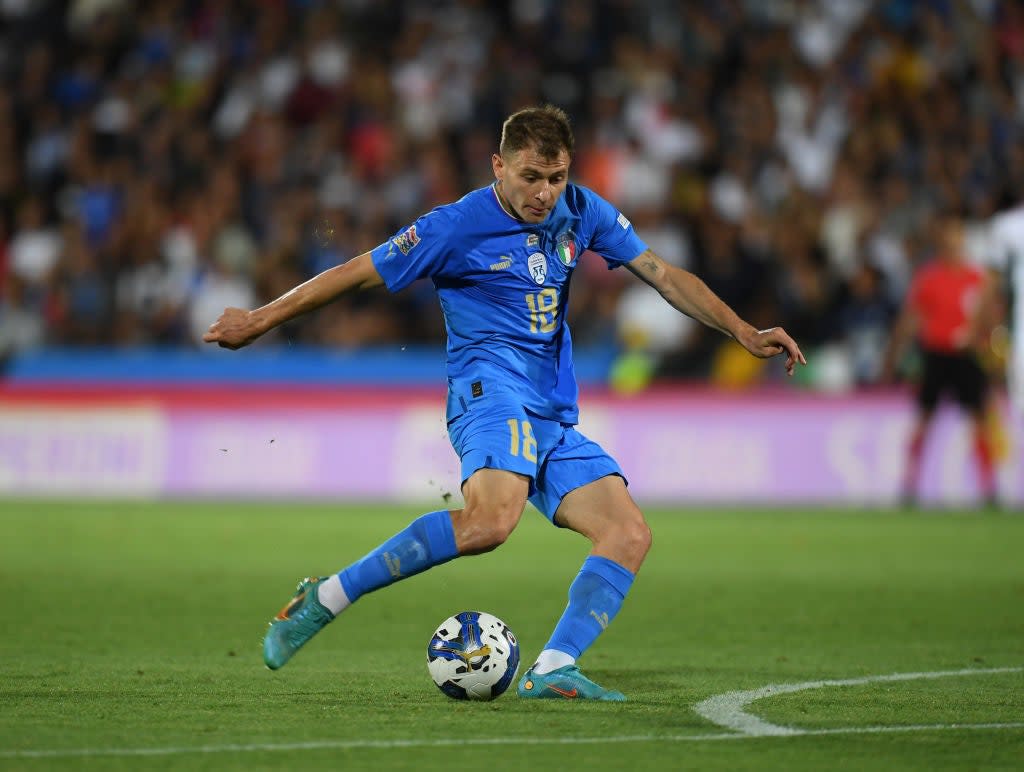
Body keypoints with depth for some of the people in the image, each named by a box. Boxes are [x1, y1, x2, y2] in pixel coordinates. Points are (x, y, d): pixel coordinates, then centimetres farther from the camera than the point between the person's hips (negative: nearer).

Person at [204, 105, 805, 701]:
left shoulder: (581, 212, 10)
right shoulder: (458, 226, -6)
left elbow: (661, 273, 17)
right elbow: (358, 274, 0)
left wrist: (745, 333, 13)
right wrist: (261, 320, 4)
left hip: (556, 418, 7)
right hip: (493, 389, -7)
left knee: (631, 534, -11)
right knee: (491, 520, -35)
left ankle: (552, 671, -17)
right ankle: (326, 598, -26)